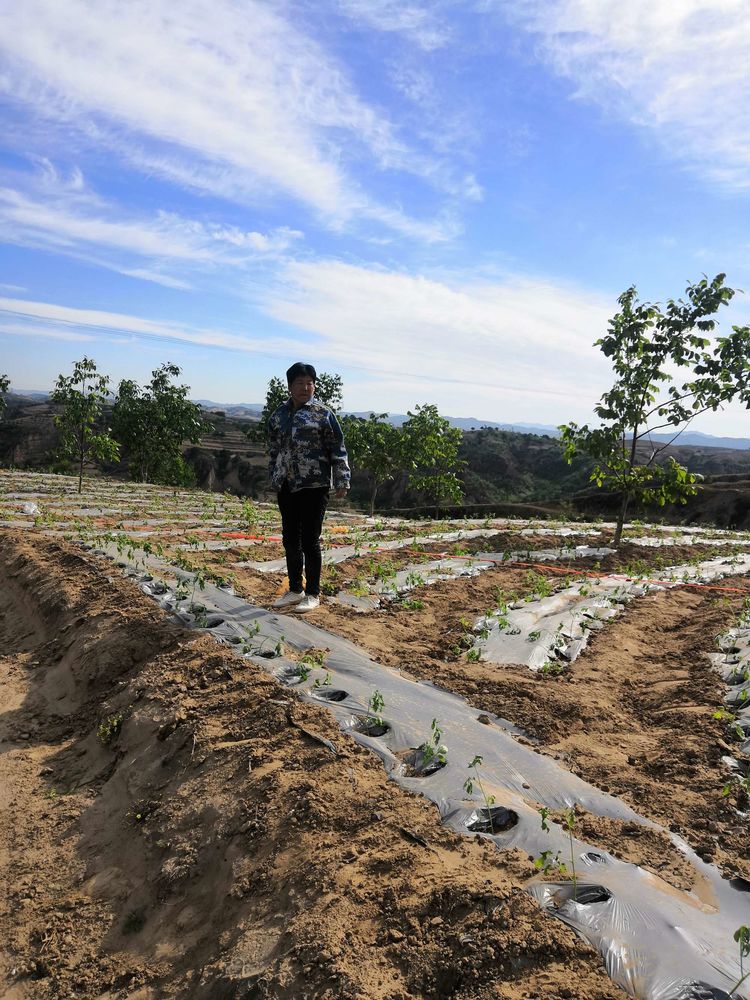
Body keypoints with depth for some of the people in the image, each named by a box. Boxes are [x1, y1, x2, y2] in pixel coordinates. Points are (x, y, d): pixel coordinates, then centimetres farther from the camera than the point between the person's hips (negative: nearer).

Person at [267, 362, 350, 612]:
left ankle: (313, 594, 12)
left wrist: (342, 481, -7)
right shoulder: (278, 416, 11)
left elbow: (338, 450, -4)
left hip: (314, 486, -5)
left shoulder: (323, 414, -2)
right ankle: (295, 590, 26)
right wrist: (274, 479, 20)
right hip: (286, 487, 5)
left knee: (310, 541, -1)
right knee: (290, 540, 12)